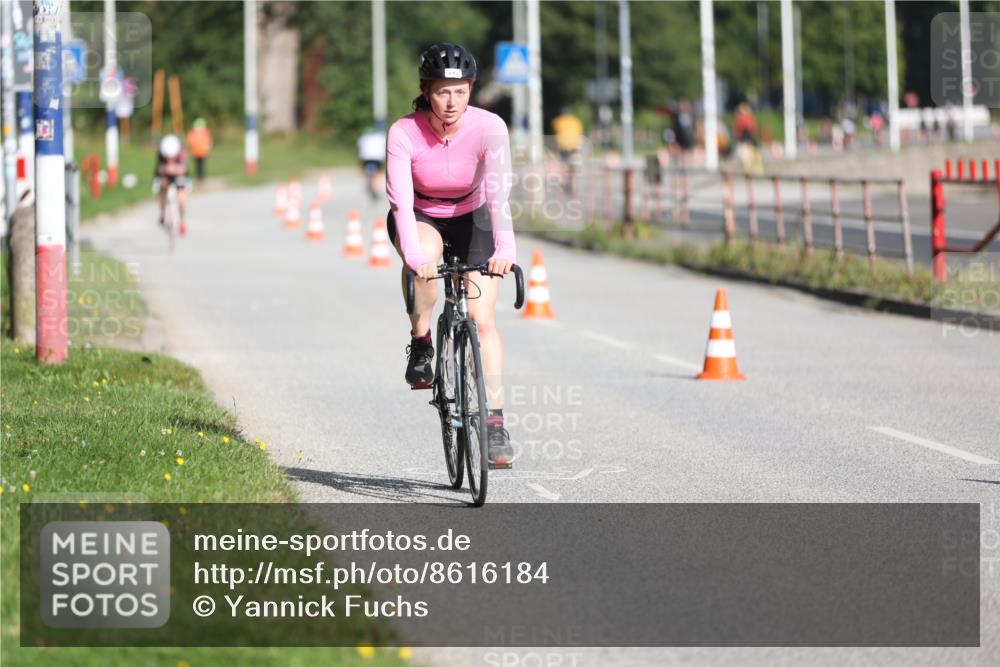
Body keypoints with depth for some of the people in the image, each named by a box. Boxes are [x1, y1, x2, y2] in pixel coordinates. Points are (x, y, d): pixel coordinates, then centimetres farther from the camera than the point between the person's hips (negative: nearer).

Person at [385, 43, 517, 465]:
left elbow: (499, 192, -37)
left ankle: (495, 422, -10)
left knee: (482, 319, -13)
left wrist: (505, 248, -52)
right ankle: (420, 344, -13)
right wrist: (414, 255, -51)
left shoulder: (489, 128, -25)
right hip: (420, 217, -1)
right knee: (423, 258, -37)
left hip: (470, 218, 1)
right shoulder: (404, 133, -26)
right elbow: (401, 201, -34)